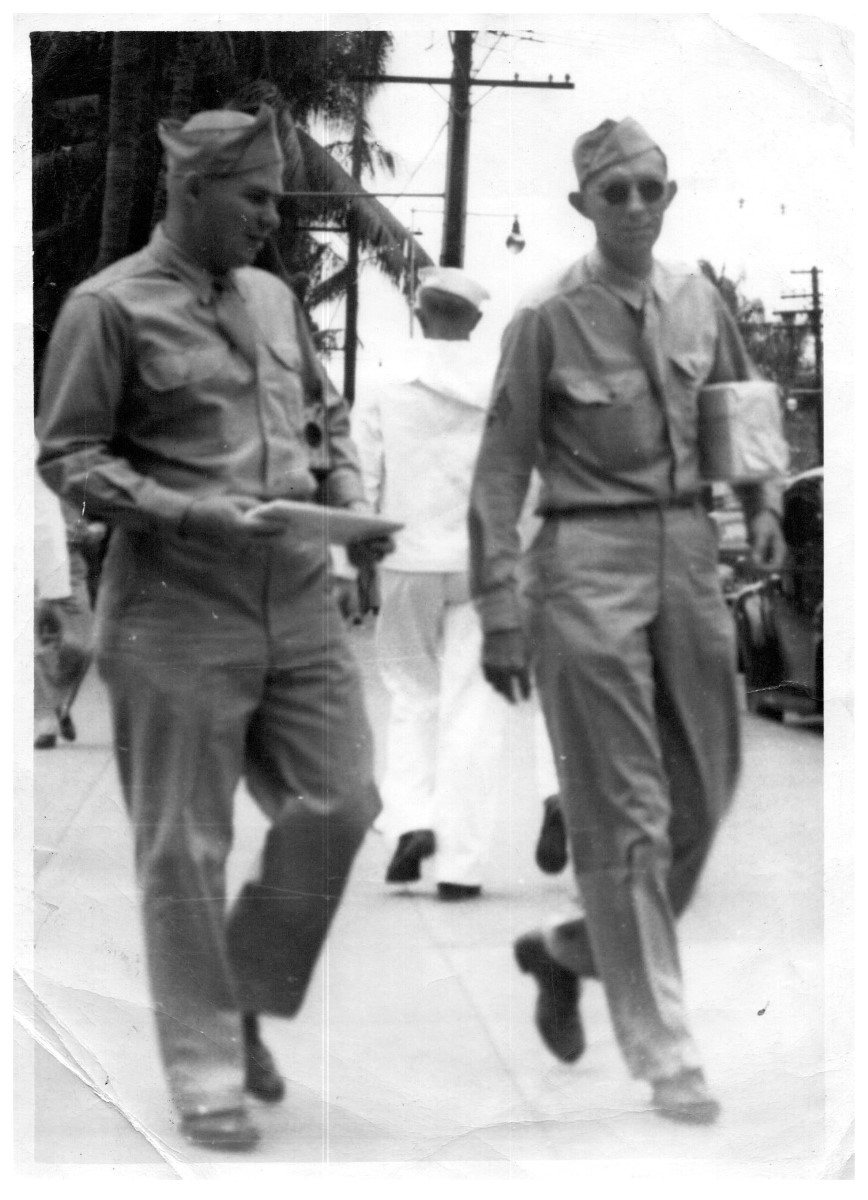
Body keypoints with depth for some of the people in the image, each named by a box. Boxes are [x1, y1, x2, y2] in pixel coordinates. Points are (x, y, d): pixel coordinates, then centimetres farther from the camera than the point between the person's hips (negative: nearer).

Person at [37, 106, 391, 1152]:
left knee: (342, 802, 4)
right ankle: (204, 1071, 14)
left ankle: (246, 999, 25)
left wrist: (349, 500, 5)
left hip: (298, 598, 6)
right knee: (185, 846, 1)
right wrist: (193, 514, -19)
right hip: (177, 609, -6)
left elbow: (327, 412, 24)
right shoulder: (110, 307, -7)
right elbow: (65, 456, -9)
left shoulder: (274, 298, 13)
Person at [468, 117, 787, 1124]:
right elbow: (501, 471, -5)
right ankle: (663, 1056, 5)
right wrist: (499, 613, -9)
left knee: (703, 795, 9)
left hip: (688, 551, 5)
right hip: (589, 561, -5)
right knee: (624, 813, -2)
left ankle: (569, 949, 33)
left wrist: (762, 504, 2)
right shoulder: (548, 320, -7)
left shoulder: (699, 301, 6)